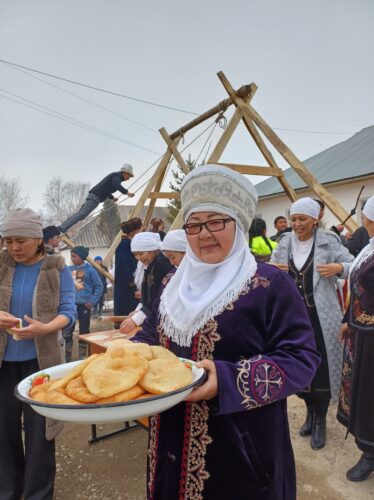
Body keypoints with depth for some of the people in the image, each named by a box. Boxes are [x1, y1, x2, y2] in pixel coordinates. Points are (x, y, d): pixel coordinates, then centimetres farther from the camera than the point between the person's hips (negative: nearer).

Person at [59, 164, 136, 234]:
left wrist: (112, 198, 29)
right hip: (95, 197, -10)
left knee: (79, 213, 5)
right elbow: (116, 185, -26)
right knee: (82, 214, -17)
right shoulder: (117, 175, -3)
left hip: (92, 195, 10)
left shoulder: (115, 176, 27)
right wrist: (127, 193, -26)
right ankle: (63, 228, -24)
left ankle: (62, 226, 2)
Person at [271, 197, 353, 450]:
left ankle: (320, 420, 23)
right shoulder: (285, 242, 5)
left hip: (321, 315, -4)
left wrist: (338, 268, -25)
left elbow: (353, 265, -5)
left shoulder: (328, 241, -6)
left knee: (322, 366, 3)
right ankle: (310, 412, 35)